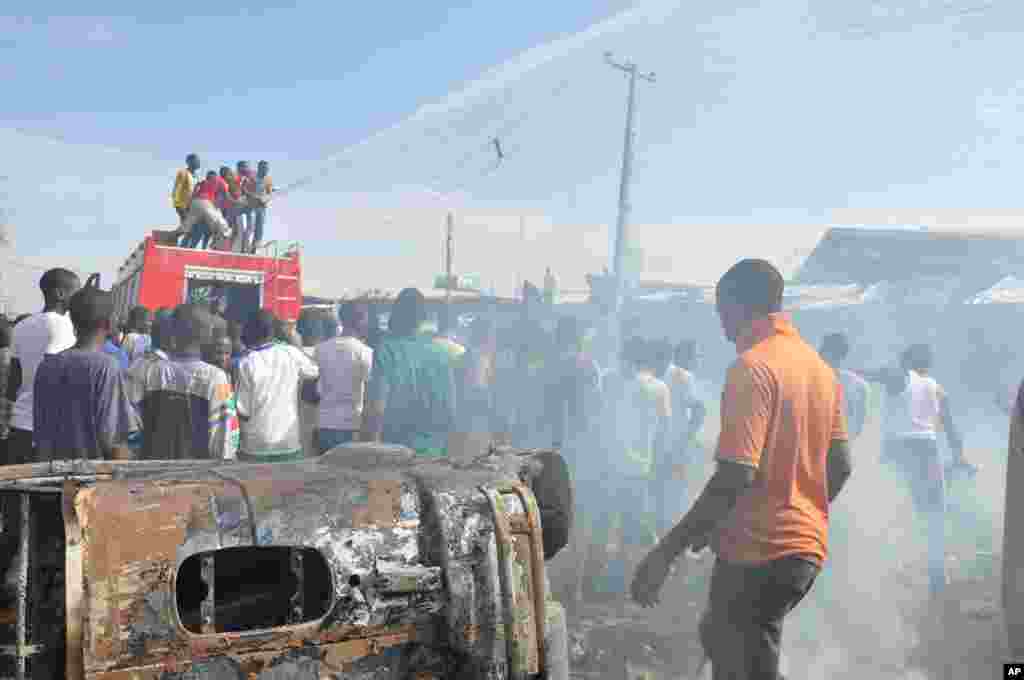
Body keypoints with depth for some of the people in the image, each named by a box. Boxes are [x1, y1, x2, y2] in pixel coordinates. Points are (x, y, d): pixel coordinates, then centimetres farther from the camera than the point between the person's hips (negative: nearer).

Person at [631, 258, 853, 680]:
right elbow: (840, 466, 13)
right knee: (719, 637, 24)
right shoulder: (820, 367, 10)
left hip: (759, 552, -9)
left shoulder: (752, 367, -17)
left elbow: (735, 476, -24)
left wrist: (665, 551, -20)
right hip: (805, 547, 9)